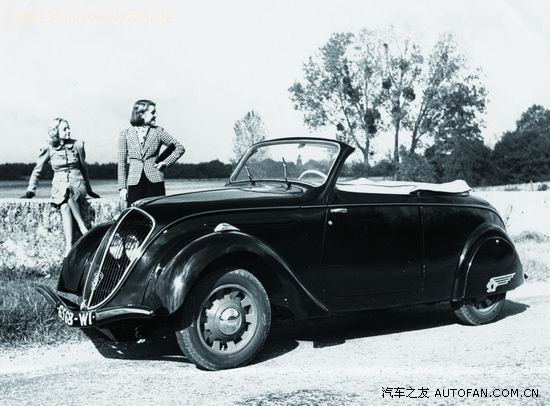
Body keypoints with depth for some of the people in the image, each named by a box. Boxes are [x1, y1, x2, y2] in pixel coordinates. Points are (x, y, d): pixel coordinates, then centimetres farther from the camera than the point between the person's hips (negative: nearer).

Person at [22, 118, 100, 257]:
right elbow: (37, 171, 11)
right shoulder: (49, 149, 3)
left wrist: (89, 190, 21)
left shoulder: (77, 145, 4)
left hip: (78, 184, 0)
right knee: (64, 206, -36)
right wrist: (30, 191, 4)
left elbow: (83, 168, 16)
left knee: (68, 192, -38)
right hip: (59, 186, 0)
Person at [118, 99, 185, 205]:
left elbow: (180, 148, 14)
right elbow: (122, 162, 7)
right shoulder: (125, 134, 6)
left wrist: (165, 163, 3)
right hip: (134, 184, 0)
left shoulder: (158, 131, 6)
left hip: (155, 181, 0)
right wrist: (122, 187, 2)